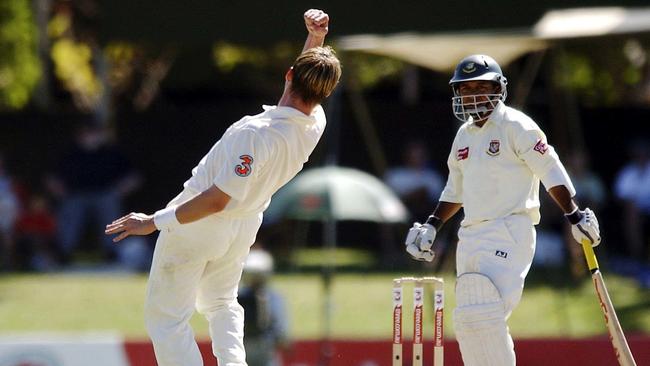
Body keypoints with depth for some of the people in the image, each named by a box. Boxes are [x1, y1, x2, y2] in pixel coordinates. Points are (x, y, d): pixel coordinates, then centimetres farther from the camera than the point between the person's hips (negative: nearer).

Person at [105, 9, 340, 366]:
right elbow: (310, 86, 11)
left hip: (198, 225, -7)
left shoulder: (257, 134, -35)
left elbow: (215, 200, -32)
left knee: (165, 315, 4)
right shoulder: (315, 125, -14)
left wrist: (154, 222, -25)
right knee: (221, 304, 30)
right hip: (244, 226, 7)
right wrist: (316, 37, -2)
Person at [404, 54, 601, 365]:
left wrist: (575, 215, -14)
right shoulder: (464, 135, 17)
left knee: (483, 315, -20)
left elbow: (551, 171, -8)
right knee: (467, 320, 5)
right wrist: (432, 226, 22)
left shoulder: (515, 126, -5)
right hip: (471, 235, 8)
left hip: (510, 232, -8)